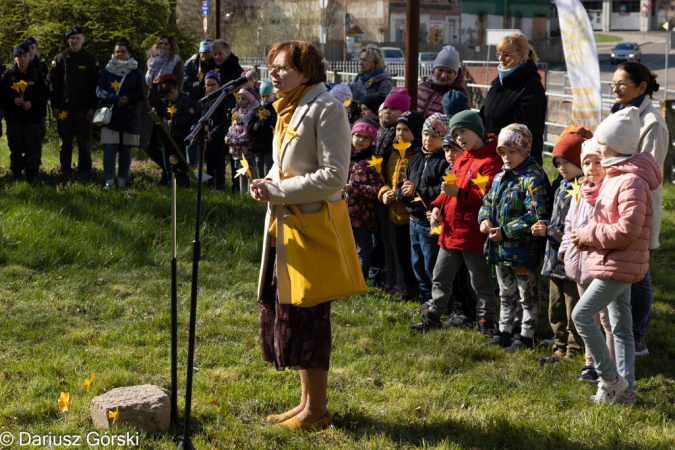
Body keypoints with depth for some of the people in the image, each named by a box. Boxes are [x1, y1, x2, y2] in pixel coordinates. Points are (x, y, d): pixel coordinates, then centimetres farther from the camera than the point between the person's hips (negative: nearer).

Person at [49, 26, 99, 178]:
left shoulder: (90, 59, 3)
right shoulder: (60, 59, 6)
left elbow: (94, 84, 1)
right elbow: (53, 84, 5)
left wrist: (92, 107, -6)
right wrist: (55, 106, -2)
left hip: (84, 108, -1)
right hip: (64, 107, 1)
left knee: (84, 141, 1)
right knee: (65, 141, 6)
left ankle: (84, 171, 8)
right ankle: (65, 170, 15)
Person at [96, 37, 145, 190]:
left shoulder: (136, 73, 5)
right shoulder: (106, 71, 6)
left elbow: (142, 94, 2)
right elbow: (99, 91, 0)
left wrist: (128, 99, -16)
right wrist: (115, 99, -17)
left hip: (130, 117, 0)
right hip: (110, 116, 0)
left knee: (126, 150, 4)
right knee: (109, 148, -7)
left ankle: (122, 180, 13)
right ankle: (109, 180, -4)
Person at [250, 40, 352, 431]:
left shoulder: (326, 108, -14)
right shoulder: (289, 110, 14)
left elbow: (334, 176, -20)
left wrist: (278, 191, -18)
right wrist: (267, 184, 2)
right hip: (285, 224, 9)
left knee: (307, 317, -2)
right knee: (285, 311, 13)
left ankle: (317, 410, 11)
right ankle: (308, 401, 25)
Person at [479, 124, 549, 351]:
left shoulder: (532, 179, -18)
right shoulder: (500, 177, 9)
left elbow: (536, 215, -25)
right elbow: (488, 202, 19)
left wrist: (505, 231, -23)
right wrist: (485, 219, -3)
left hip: (523, 248, -8)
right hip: (500, 248, 8)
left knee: (528, 296, 8)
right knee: (506, 294, 21)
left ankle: (526, 337, 18)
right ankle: (504, 332, 33)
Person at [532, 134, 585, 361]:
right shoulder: (562, 187, 13)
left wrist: (549, 231, -18)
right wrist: (545, 226, 3)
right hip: (556, 259, 9)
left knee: (574, 311, 2)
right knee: (556, 309, 17)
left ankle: (574, 350, 12)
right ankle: (561, 348, 29)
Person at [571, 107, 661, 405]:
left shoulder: (631, 182, -19)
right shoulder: (615, 175, 13)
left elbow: (627, 229, -25)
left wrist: (587, 236, -16)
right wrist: (586, 236, 3)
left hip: (621, 265, -10)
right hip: (614, 264, 10)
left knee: (581, 314, -13)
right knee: (621, 326, 13)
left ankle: (610, 379, -4)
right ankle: (626, 389, 20)